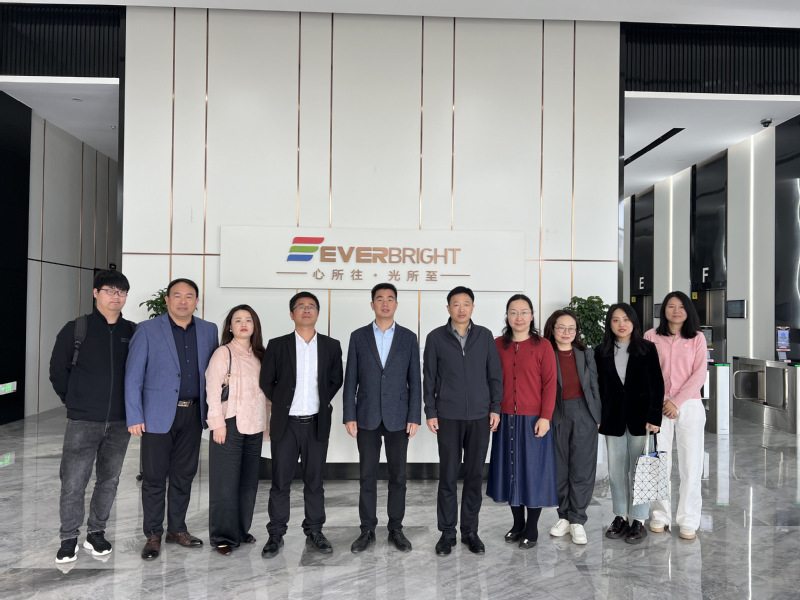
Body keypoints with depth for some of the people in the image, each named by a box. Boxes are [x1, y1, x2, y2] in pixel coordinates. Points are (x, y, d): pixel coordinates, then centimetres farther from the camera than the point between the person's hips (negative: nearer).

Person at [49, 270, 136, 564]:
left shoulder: (133, 332, 3)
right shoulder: (75, 329, -3)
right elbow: (58, 371, 5)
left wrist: (127, 402, 8)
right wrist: (75, 401, 8)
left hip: (120, 422, 3)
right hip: (83, 421, -2)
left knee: (109, 479, 11)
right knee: (73, 482, 1)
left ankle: (96, 532, 28)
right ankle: (69, 538, 19)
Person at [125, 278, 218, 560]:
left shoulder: (208, 331, 7)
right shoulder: (147, 330, -3)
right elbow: (133, 376, -5)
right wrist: (134, 417, -10)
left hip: (193, 414, 3)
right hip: (158, 414, -3)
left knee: (184, 475, 13)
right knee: (154, 477, 4)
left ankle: (177, 529, 28)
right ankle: (153, 535, 19)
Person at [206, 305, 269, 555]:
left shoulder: (259, 355, 14)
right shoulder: (223, 353, -4)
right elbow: (213, 389, -9)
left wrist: (265, 422, 12)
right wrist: (217, 423, -15)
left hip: (254, 425, 6)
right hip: (230, 424, -6)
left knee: (249, 481, 10)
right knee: (226, 481, -1)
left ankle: (242, 530, 23)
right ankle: (223, 536, 10)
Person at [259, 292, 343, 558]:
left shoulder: (331, 346, 3)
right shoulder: (277, 345, -1)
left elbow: (336, 380, 12)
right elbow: (266, 381, 6)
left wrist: (322, 401, 4)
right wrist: (282, 403, 5)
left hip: (317, 423, 1)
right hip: (285, 423, -1)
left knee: (314, 481, 9)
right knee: (280, 482, 5)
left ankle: (314, 532, 23)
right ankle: (276, 535, 18)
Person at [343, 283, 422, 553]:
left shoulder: (408, 337, 2)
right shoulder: (358, 337, 2)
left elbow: (414, 381, 2)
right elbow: (350, 379, 2)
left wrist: (414, 417, -4)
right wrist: (349, 416, -4)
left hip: (398, 417, 0)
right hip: (367, 417, 0)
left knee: (398, 475, 8)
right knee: (367, 476, 7)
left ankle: (396, 529, 22)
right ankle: (367, 530, 20)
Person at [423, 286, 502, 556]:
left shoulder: (485, 336, 5)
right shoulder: (436, 338, 0)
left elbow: (494, 374, 8)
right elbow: (429, 378, 2)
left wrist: (495, 407, 2)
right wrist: (430, 412, -2)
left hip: (480, 416, 2)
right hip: (448, 417, -1)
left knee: (475, 475, 8)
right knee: (448, 475, 3)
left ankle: (470, 531, 20)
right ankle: (447, 532, 16)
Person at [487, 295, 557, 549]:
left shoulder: (542, 346, -4)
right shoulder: (497, 345, 5)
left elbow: (549, 384, -6)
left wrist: (545, 417, -12)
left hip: (533, 420, -3)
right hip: (506, 418, 3)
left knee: (533, 470, 5)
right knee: (510, 470, 11)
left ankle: (532, 529, 19)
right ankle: (517, 523, 28)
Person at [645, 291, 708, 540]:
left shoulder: (697, 338, 6)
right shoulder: (651, 336, 5)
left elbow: (699, 374, -2)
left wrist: (676, 401, -10)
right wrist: (662, 402, -7)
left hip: (689, 405, 0)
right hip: (658, 406, 0)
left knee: (691, 463, -1)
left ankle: (688, 520, 9)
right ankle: (660, 515, 16)